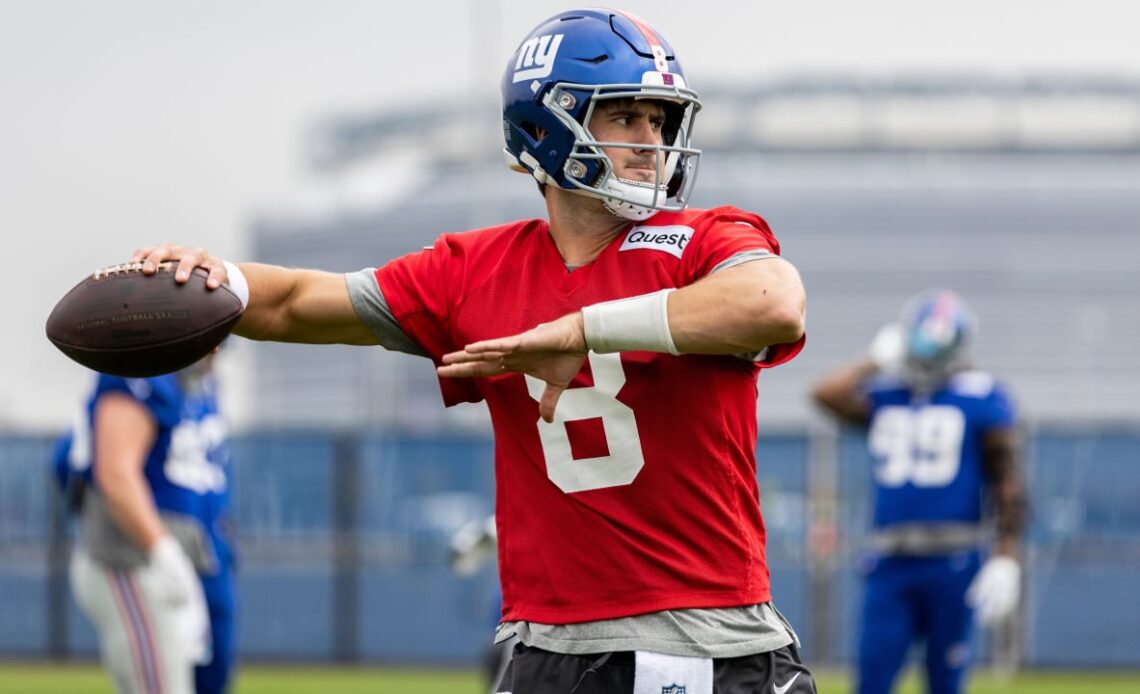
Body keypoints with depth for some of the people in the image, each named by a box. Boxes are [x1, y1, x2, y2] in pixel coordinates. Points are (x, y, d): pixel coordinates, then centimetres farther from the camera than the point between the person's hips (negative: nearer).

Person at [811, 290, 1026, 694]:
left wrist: (1005, 560, -9)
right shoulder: (884, 396, 12)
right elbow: (828, 394, -7)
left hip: (952, 565, -3)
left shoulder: (982, 399, 1)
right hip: (890, 565, 3)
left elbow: (1006, 484, -2)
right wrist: (878, 360, 5)